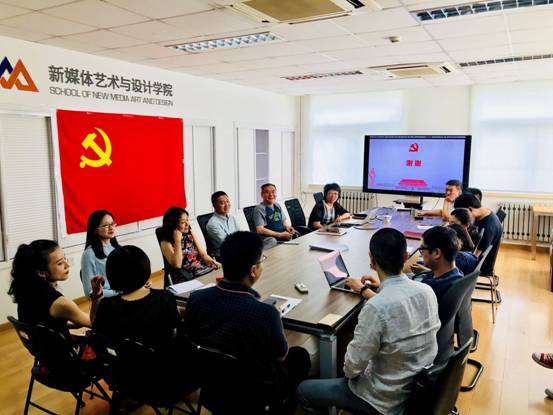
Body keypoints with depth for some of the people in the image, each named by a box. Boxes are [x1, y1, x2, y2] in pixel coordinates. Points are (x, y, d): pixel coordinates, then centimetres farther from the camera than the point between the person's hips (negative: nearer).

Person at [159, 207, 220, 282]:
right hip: (186, 278, -6)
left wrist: (213, 262, -9)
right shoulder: (166, 242, -4)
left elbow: (203, 254, 11)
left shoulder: (191, 233, 11)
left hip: (204, 269, 6)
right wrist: (178, 241, -16)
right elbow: (177, 265, -16)